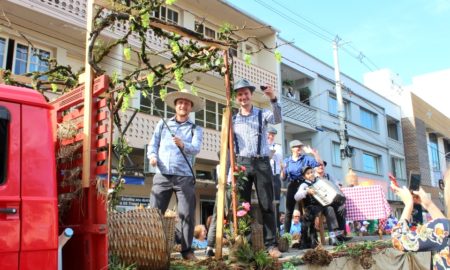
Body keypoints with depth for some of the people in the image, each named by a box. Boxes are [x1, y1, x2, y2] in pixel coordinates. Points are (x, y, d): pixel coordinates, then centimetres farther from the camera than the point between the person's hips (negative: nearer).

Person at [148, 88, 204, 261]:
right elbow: (153, 144, 11)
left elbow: (196, 148, -7)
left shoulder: (196, 129, 11)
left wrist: (182, 144, -28)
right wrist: (152, 156, -12)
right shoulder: (162, 124, 17)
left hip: (184, 177, -1)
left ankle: (187, 249, 7)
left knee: (187, 214, -4)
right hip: (162, 175, 1)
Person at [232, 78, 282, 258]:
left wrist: (273, 99, -29)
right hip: (241, 164, 2)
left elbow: (277, 120, -14)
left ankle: (271, 245, 3)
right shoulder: (232, 119, 14)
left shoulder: (262, 114, 8)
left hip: (262, 163, -2)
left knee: (267, 206, -1)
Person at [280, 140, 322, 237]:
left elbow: (319, 163, -5)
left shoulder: (306, 158, 7)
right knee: (289, 211, -1)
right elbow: (283, 178, 9)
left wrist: (313, 152, -10)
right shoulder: (287, 161, 10)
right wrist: (283, 169, -9)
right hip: (292, 186, 1)